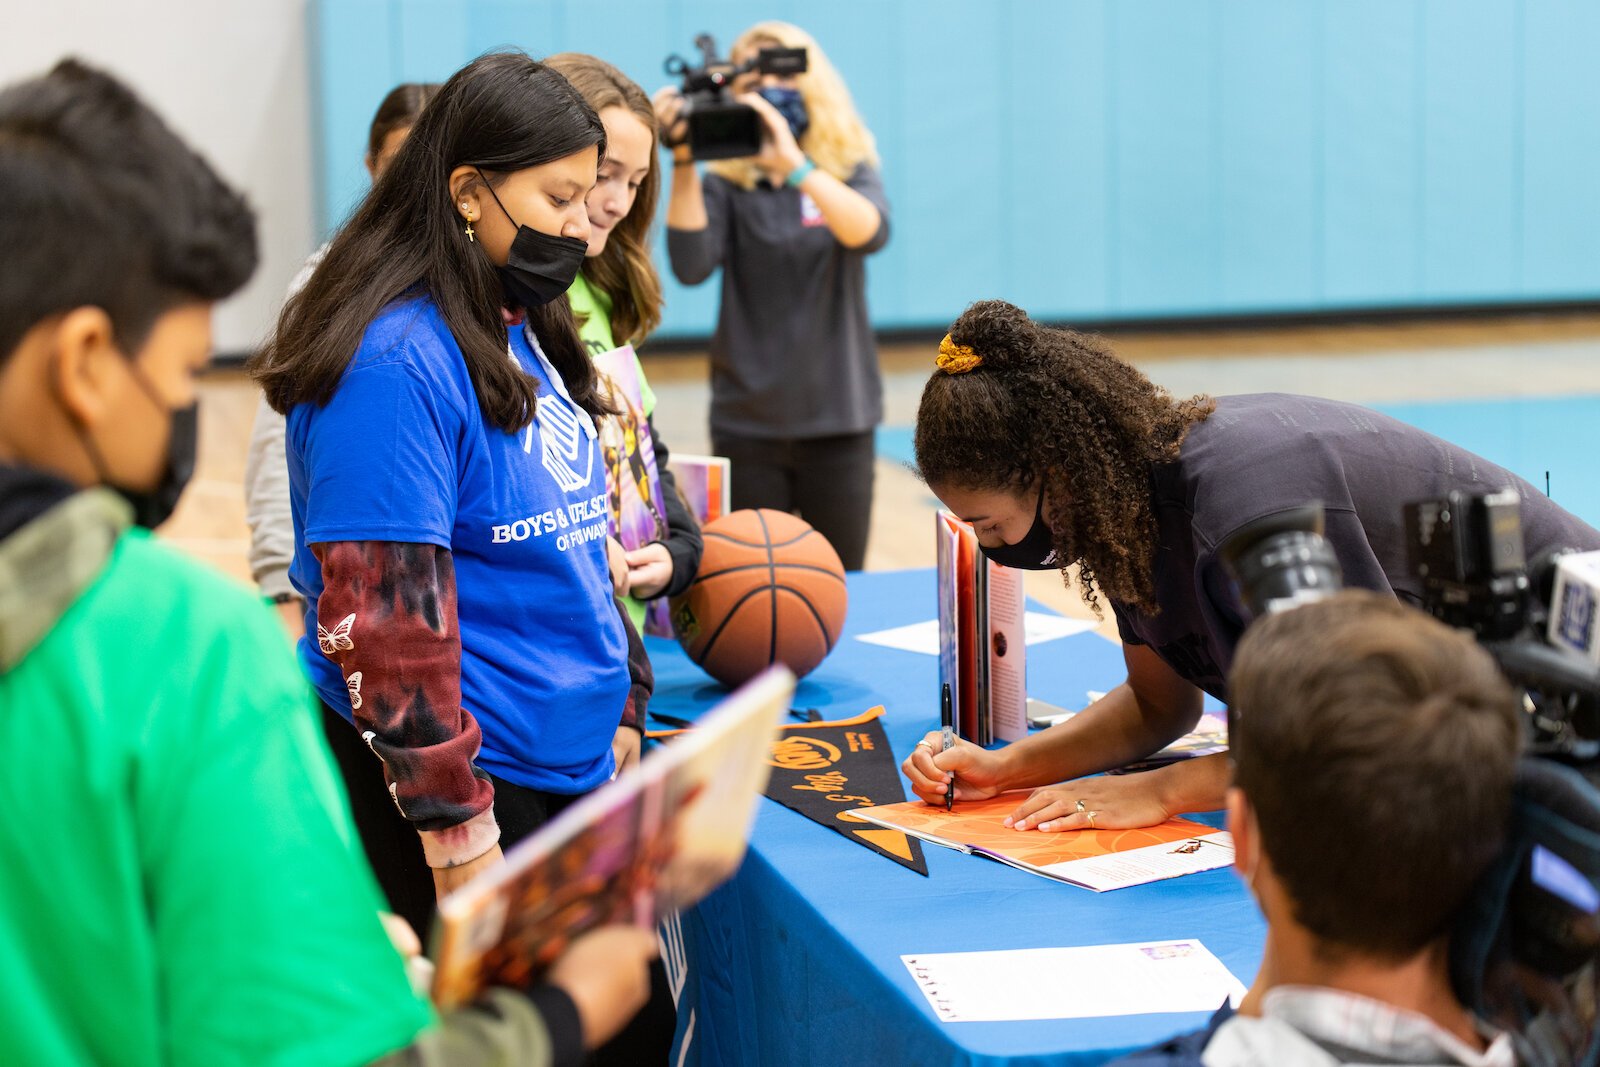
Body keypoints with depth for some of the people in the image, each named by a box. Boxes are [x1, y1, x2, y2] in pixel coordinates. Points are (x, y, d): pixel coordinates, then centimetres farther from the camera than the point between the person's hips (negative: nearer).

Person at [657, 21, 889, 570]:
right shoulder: (725, 186, 0)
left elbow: (870, 231, -21)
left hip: (838, 418, 0)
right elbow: (691, 266, -16)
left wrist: (795, 166, -34)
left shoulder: (850, 170, 1)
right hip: (747, 422, 0)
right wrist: (683, 163, -24)